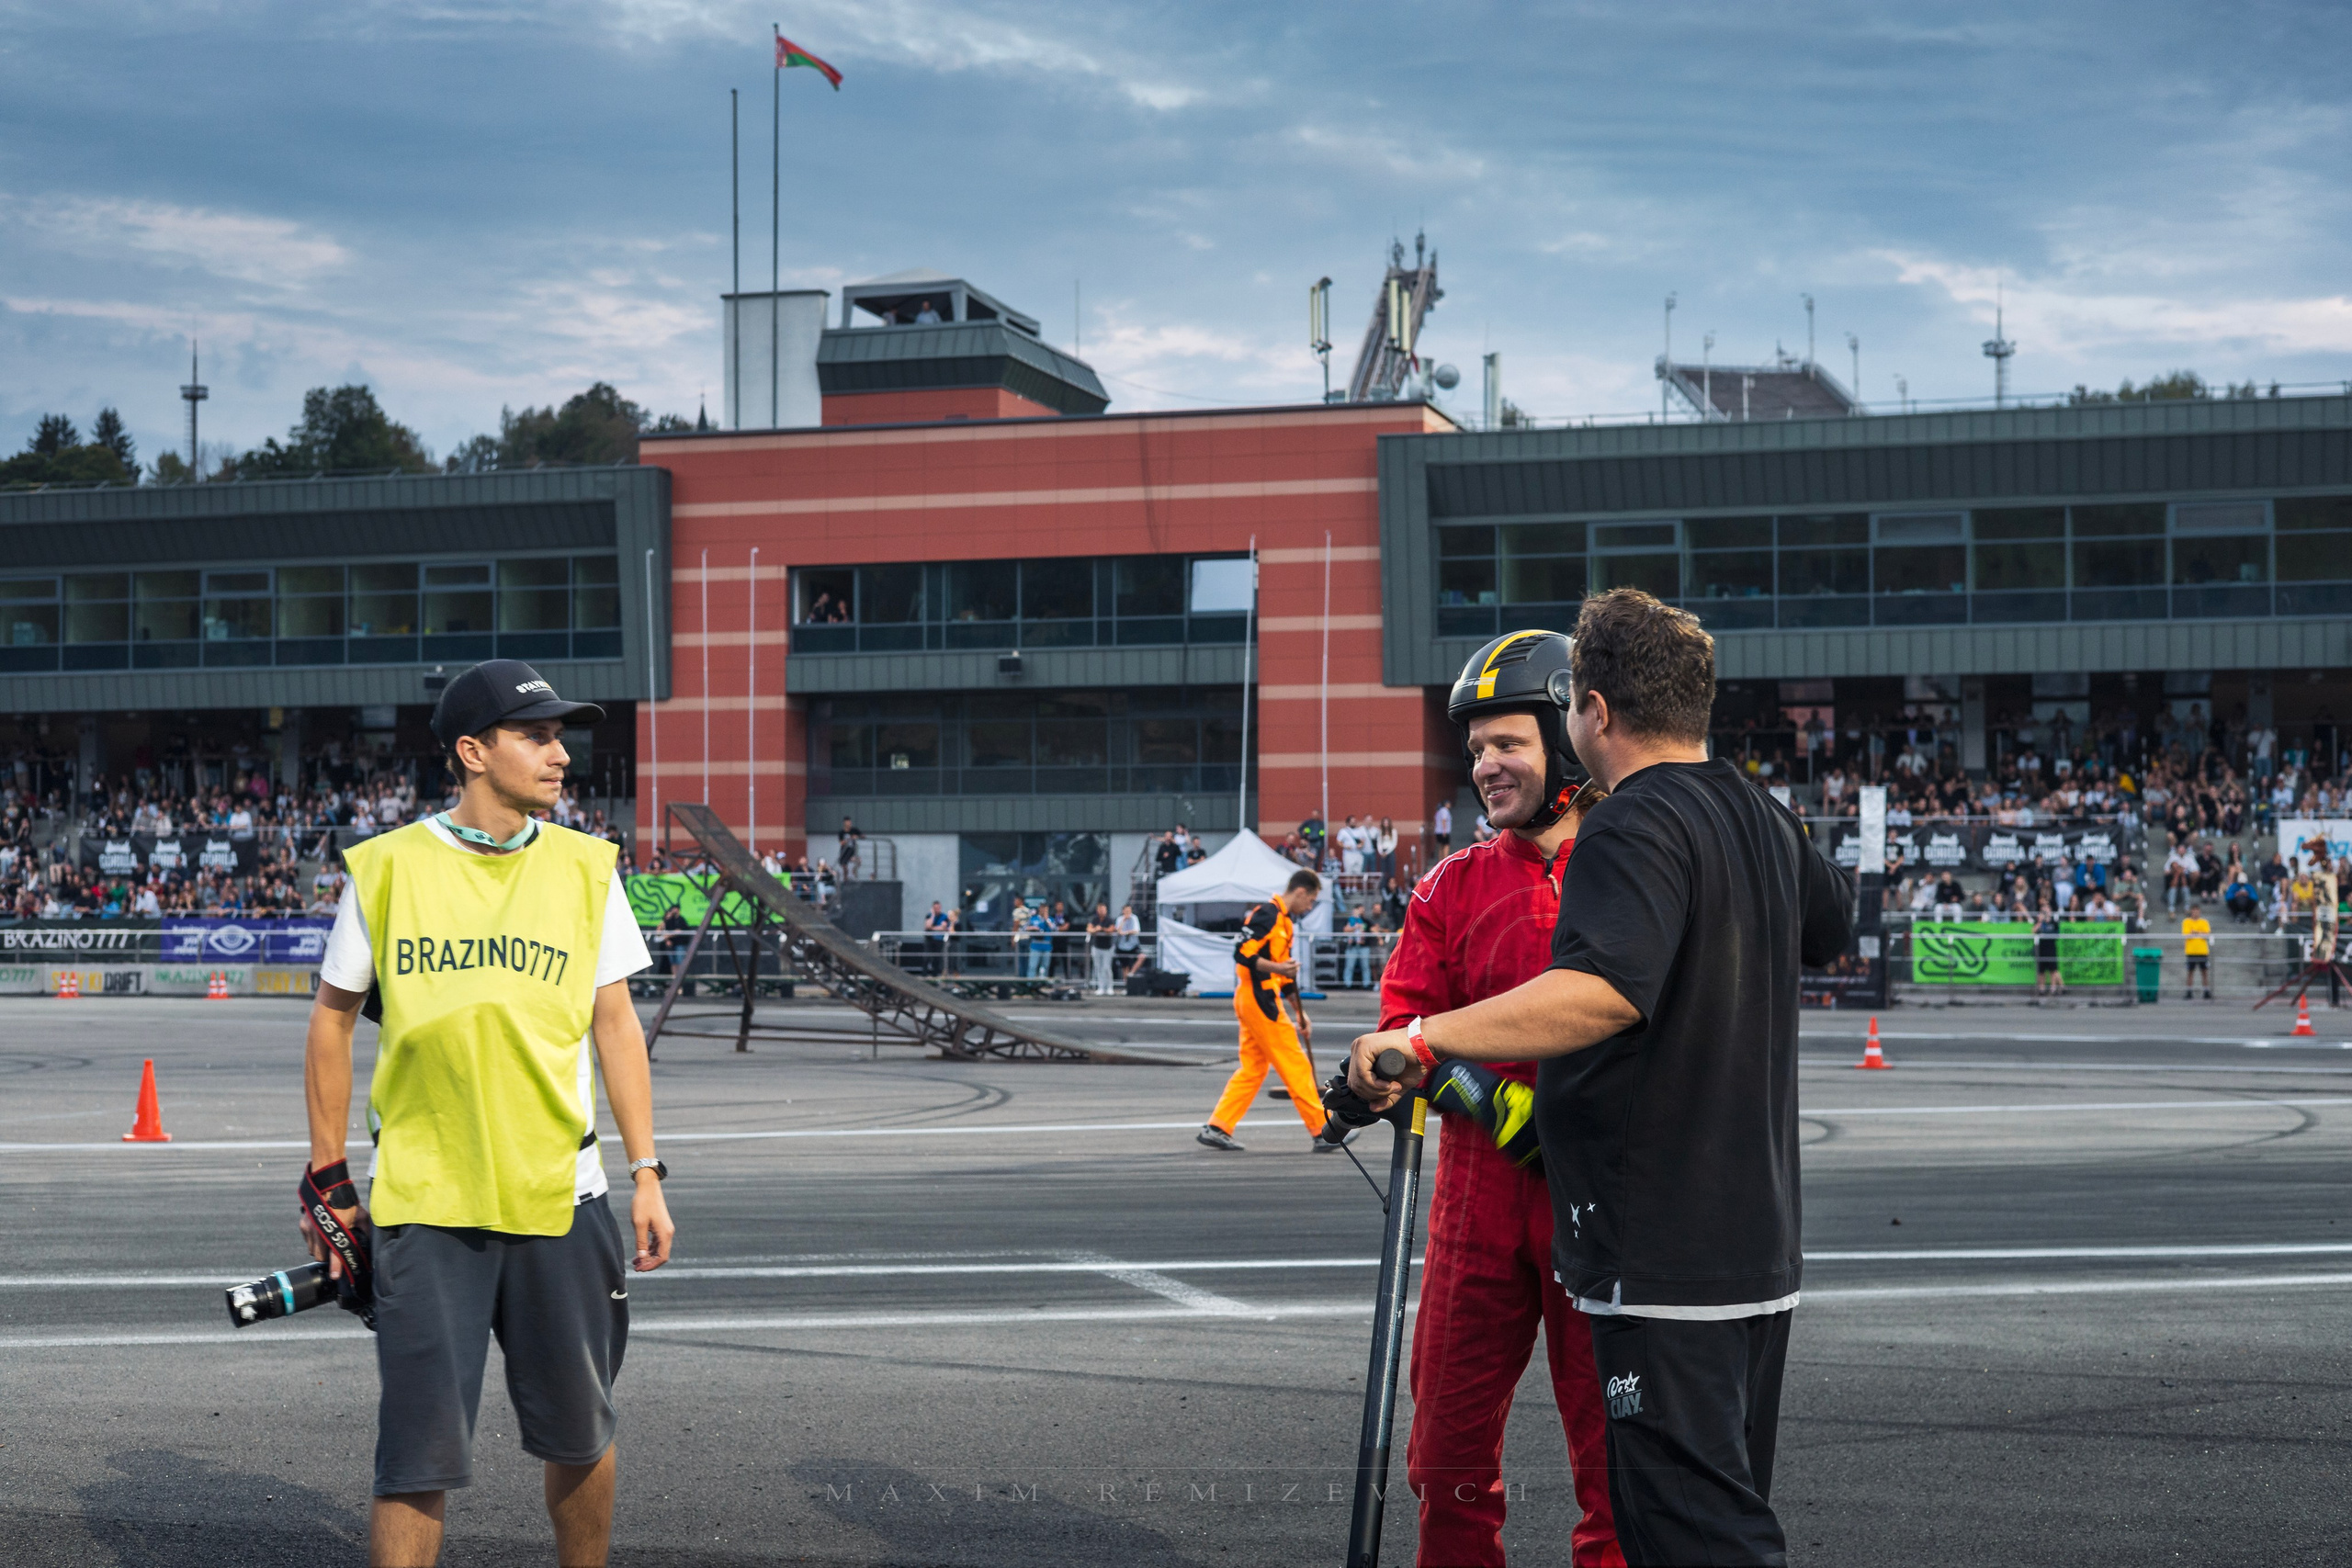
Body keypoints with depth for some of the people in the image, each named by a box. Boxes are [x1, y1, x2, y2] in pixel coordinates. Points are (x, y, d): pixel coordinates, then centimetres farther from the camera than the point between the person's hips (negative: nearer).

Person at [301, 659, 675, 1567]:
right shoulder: (387, 869, -1)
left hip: (557, 1196, 2)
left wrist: (646, 1172, 3)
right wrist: (327, 1180, 7)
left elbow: (616, 1025, 8)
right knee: (419, 1458, -4)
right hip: (423, 1206, -2)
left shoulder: (585, 870, 4)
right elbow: (332, 1021, 8)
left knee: (579, 1439, 10)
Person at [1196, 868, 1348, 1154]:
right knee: (1295, 1065, -5)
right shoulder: (1268, 914, -12)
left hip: (1250, 1000, 10)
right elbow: (1242, 954, -20)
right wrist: (1275, 968, -31)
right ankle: (1323, 1132, -1)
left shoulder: (1285, 921, 19)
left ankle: (1216, 1128, 9)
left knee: (1253, 1069, 10)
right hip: (1259, 999, -10)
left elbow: (1284, 976, 24)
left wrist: (1300, 1013, 22)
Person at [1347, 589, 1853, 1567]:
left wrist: (1424, 1039, -38)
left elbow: (1605, 992, -34)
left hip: (1661, 1258, -10)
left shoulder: (1635, 827, -17)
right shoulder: (1763, 820, 13)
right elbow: (1833, 928, 33)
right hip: (1761, 1247, 10)